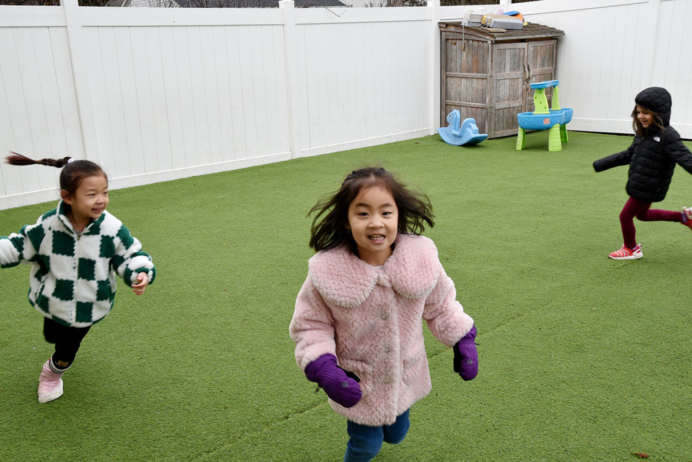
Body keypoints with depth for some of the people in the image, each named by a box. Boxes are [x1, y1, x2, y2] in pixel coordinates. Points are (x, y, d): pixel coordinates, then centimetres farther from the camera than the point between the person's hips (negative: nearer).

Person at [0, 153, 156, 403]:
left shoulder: (113, 229, -24)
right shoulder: (47, 225, -20)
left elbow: (131, 255, -14)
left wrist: (140, 274, -33)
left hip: (88, 306, -1)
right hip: (53, 302, 1)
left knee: (68, 347, 15)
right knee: (52, 336, 26)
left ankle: (53, 372, 50)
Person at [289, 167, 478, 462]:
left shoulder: (421, 258, -21)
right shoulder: (327, 272, -28)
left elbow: (439, 304, -1)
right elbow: (310, 325, -14)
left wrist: (463, 341, -3)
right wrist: (324, 369, -26)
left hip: (404, 377, 3)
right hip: (356, 384, -3)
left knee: (396, 434, 26)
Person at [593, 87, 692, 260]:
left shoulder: (668, 137, -21)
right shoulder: (644, 134, 4)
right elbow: (628, 155, 16)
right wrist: (601, 165, 18)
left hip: (648, 189, -9)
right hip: (639, 186, 9)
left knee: (626, 215, 4)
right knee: (642, 214, 28)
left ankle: (631, 249, 28)